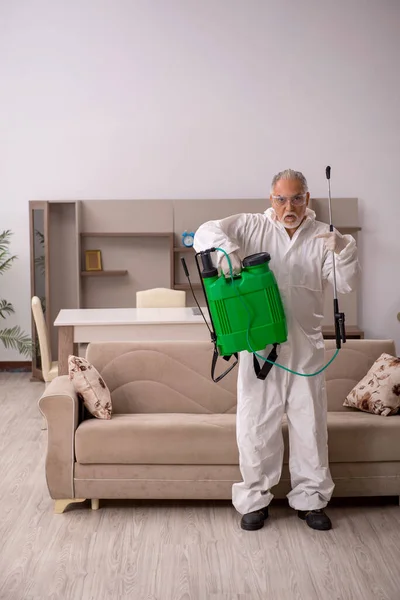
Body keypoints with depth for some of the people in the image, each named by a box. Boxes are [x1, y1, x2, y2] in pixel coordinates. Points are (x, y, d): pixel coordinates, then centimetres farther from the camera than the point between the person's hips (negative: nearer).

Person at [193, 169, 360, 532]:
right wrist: (225, 250, -31)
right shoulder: (251, 227, 0)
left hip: (306, 347, 2)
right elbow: (205, 232, -10)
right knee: (255, 425, 5)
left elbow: (346, 284, -4)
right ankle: (255, 500, 20)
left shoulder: (322, 236, 4)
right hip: (259, 343, -1)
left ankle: (310, 499, 25)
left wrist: (343, 251, -23)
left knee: (311, 425, 9)